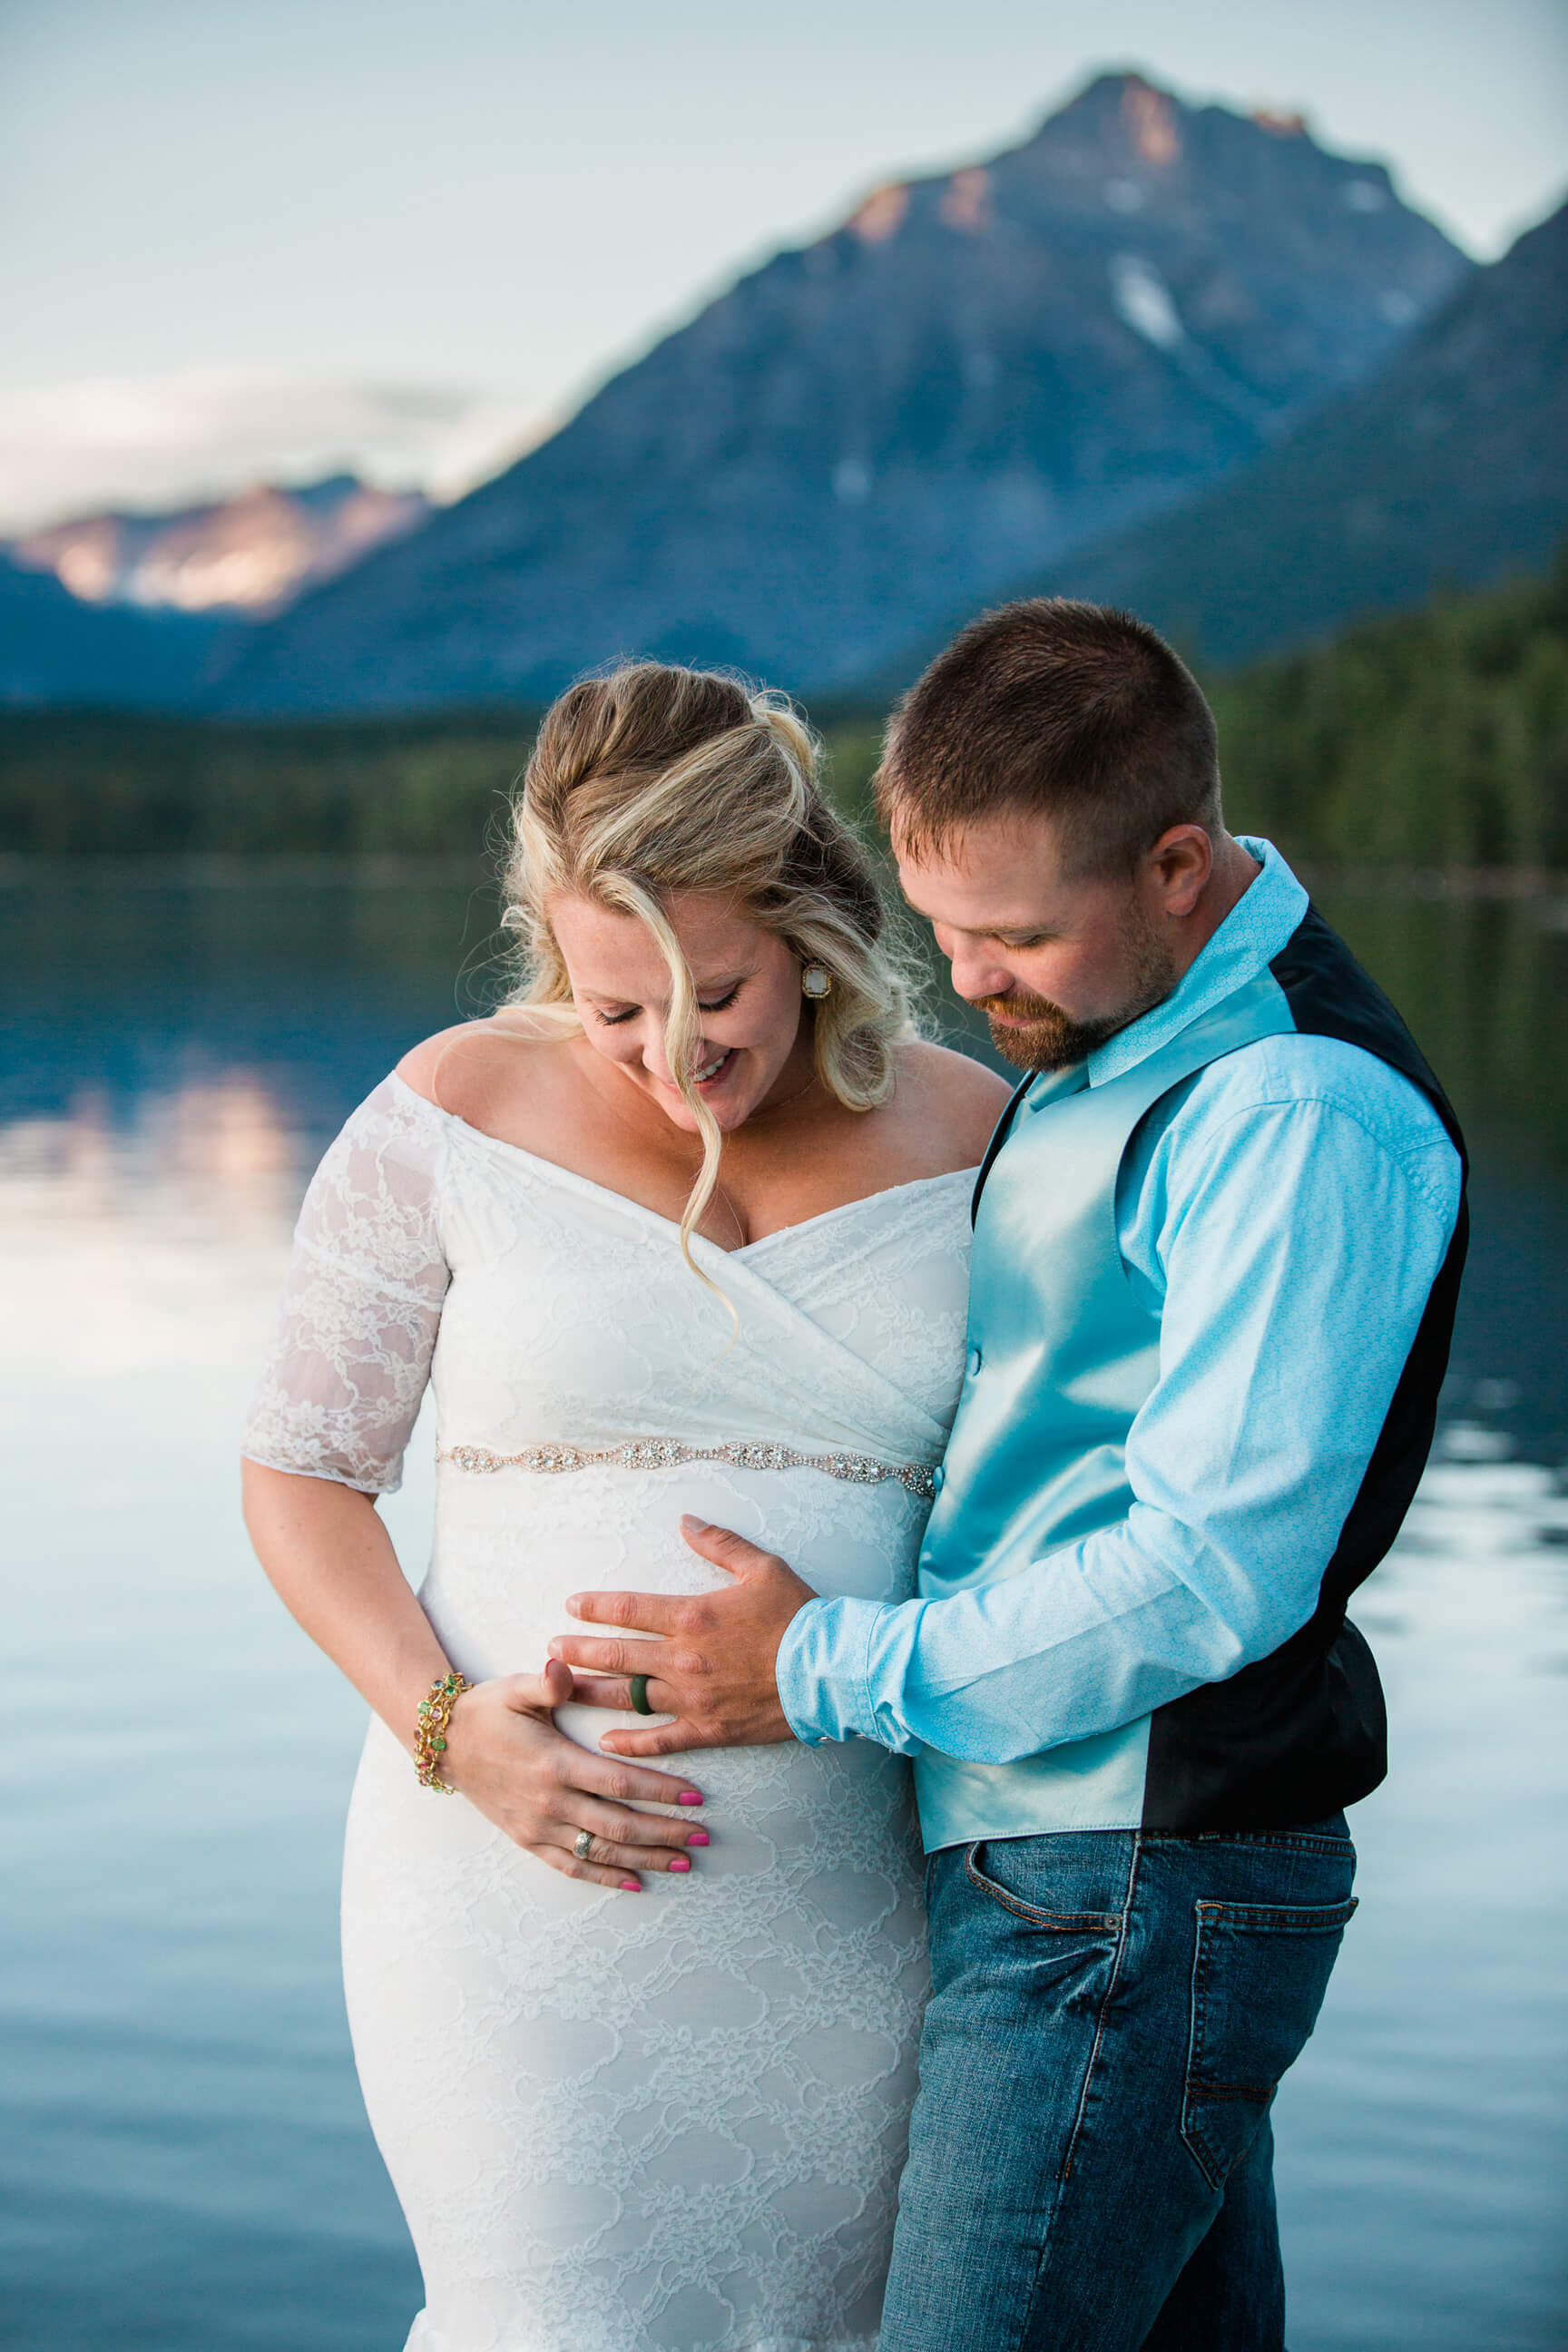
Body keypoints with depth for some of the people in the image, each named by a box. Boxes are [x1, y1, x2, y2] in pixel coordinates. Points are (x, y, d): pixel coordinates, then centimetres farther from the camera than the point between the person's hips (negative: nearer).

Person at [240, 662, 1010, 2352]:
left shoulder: (968, 1141, 0)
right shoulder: (455, 1121, -5)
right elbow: (300, 1472, 1)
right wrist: (445, 1731, -14)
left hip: (844, 1900, 3)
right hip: (524, 1882, -2)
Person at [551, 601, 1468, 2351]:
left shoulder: (1304, 1116, -18)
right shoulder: (1112, 1046, 13)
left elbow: (1214, 1570, -22)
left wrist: (831, 1674, -15)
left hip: (1129, 1898, -9)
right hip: (1044, 1868, 9)